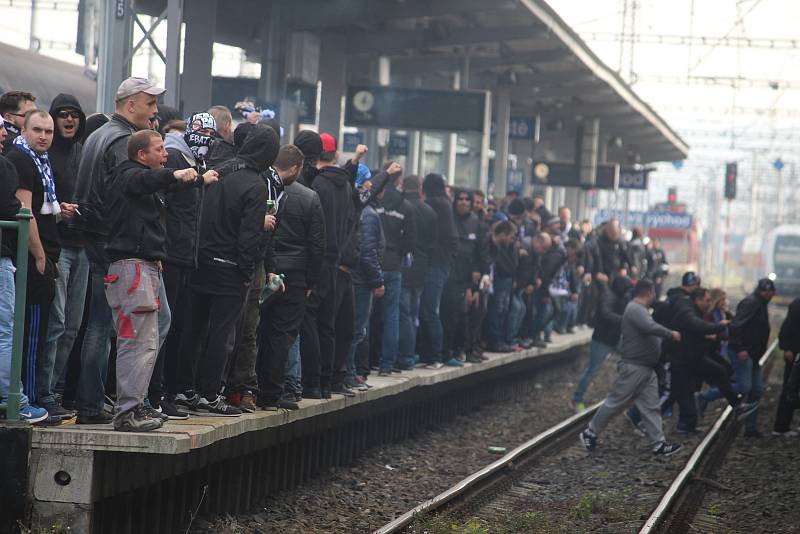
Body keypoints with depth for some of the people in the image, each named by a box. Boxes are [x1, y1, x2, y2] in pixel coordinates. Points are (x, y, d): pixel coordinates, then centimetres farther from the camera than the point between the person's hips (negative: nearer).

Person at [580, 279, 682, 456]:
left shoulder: (639, 310, 18)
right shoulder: (635, 309, -16)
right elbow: (650, 327, -32)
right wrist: (671, 334, -22)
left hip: (647, 369, 10)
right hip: (633, 368, -10)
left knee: (651, 407, 5)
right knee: (615, 402, -1)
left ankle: (658, 443, 4)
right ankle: (590, 433, 11)